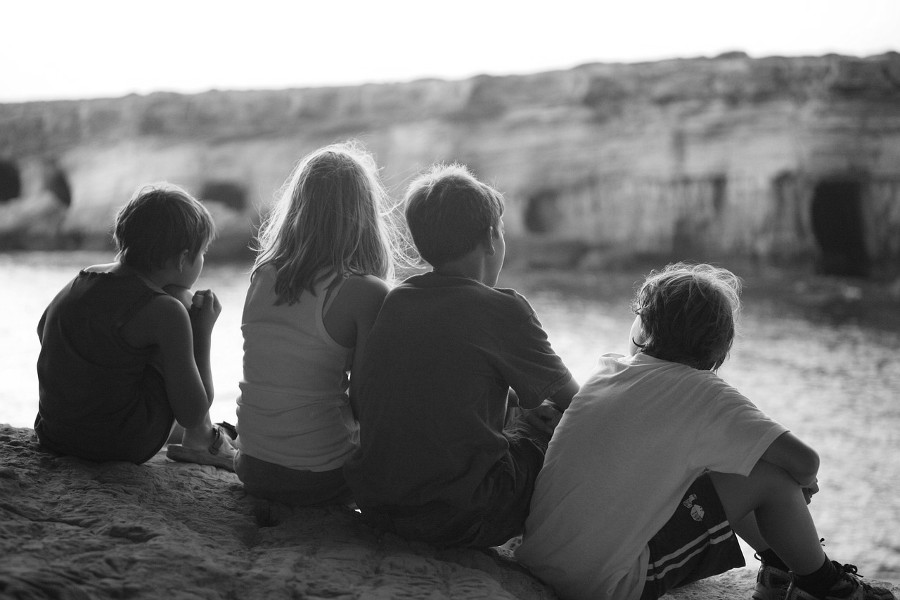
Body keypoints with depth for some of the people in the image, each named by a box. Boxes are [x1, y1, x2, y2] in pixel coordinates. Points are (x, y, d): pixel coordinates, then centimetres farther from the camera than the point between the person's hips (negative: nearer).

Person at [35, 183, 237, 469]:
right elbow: (192, 413, -13)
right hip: (122, 444, -7)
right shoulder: (166, 311, -17)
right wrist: (203, 330, -1)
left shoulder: (83, 279, 4)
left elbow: (43, 331, 27)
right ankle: (200, 440, 12)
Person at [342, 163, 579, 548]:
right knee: (553, 417, 13)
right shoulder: (502, 310, -10)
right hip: (458, 521, -7)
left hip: (375, 506, 7)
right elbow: (570, 398, 4)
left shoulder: (394, 301, 7)